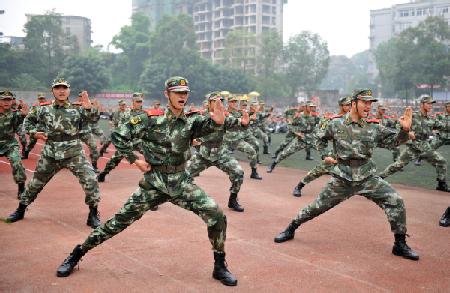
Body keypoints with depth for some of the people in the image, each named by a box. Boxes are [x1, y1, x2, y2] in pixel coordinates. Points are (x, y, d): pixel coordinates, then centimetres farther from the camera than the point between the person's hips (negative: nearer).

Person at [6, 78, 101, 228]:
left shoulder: (76, 109, -3)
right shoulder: (44, 110, 3)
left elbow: (92, 117, -20)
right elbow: (28, 120, 18)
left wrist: (88, 108, -40)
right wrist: (34, 132, 0)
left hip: (74, 153, -2)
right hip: (50, 154, 3)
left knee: (90, 180, -18)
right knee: (35, 182, 16)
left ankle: (93, 213, -4)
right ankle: (21, 210, 37)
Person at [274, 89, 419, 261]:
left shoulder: (374, 128, 2)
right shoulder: (335, 125, 0)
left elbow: (395, 139, -2)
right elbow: (321, 139, 17)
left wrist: (405, 129, -21)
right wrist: (325, 155, 5)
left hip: (367, 178, 1)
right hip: (342, 179, -1)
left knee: (395, 201, -12)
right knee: (317, 207, 3)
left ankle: (400, 245, 3)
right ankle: (291, 229, 25)